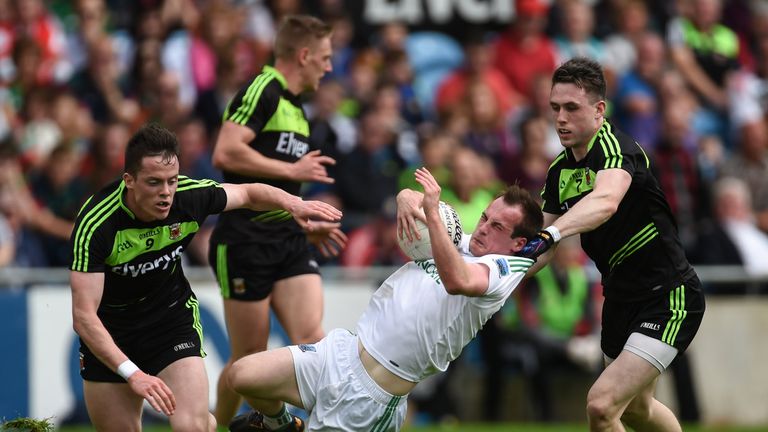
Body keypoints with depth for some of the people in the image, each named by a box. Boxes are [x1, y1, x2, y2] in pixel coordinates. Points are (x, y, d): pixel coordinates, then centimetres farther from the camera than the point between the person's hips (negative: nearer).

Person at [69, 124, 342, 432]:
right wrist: (132, 374, -44)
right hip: (109, 329, -1)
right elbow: (83, 315, -33)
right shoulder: (95, 224, -31)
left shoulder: (190, 196, -21)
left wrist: (292, 203, -18)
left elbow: (248, 193, 2)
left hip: (173, 314, 1)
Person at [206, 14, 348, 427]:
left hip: (288, 239, 8)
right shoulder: (261, 90, -9)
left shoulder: (295, 110, 21)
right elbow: (226, 153, -23)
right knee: (249, 356, 0)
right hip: (245, 240, -8)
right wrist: (292, 170, -16)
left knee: (311, 338, -11)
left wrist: (310, 226, 21)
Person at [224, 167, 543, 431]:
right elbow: (412, 198, 22)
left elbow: (457, 281, -35)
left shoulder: (502, 269, -11)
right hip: (345, 350, 8)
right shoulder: (461, 243, 12)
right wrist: (407, 198, -3)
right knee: (242, 376, 4)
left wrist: (432, 214, -35)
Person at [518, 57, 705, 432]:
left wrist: (550, 234, -60)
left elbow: (606, 201, -45)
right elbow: (545, 243, 10)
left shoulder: (615, 147, -23)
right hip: (620, 299, 9)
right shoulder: (559, 171, 3)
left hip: (667, 298, -9)